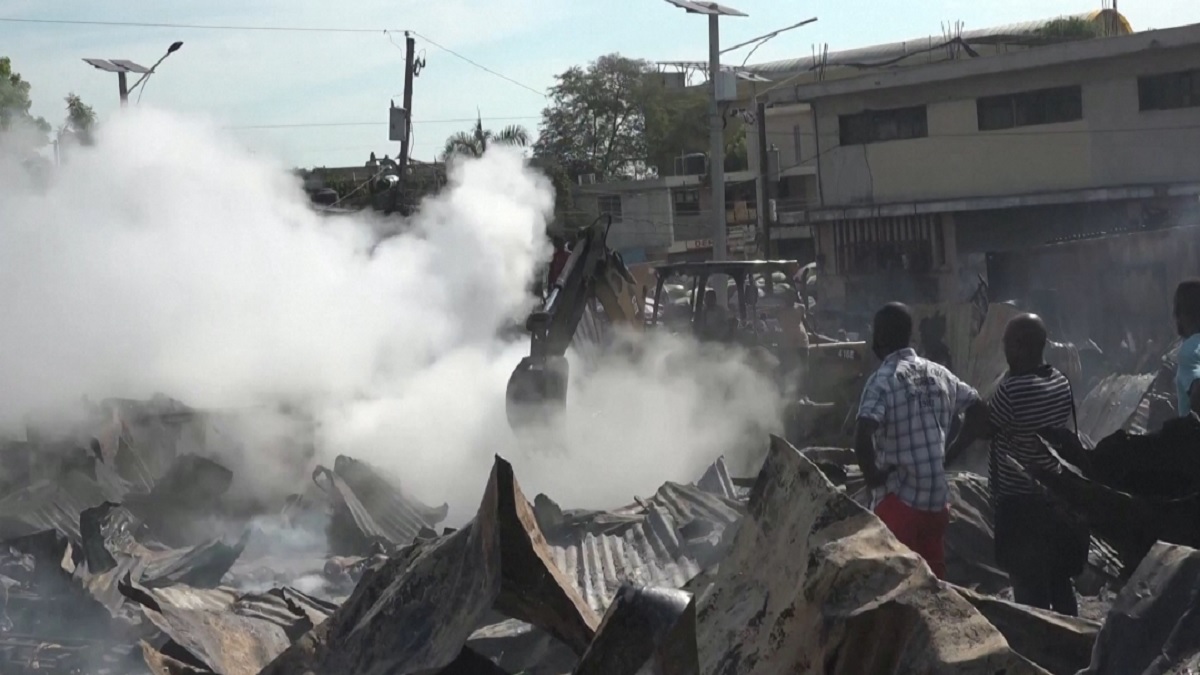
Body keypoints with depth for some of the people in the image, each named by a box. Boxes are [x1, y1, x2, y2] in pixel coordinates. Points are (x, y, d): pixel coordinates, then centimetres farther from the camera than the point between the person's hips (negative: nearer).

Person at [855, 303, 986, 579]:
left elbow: (863, 437, -27)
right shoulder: (938, 374, 8)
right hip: (937, 497, 6)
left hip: (898, 498, -6)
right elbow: (979, 412, 13)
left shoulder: (881, 381, -13)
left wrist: (872, 475, -12)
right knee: (933, 578, 13)